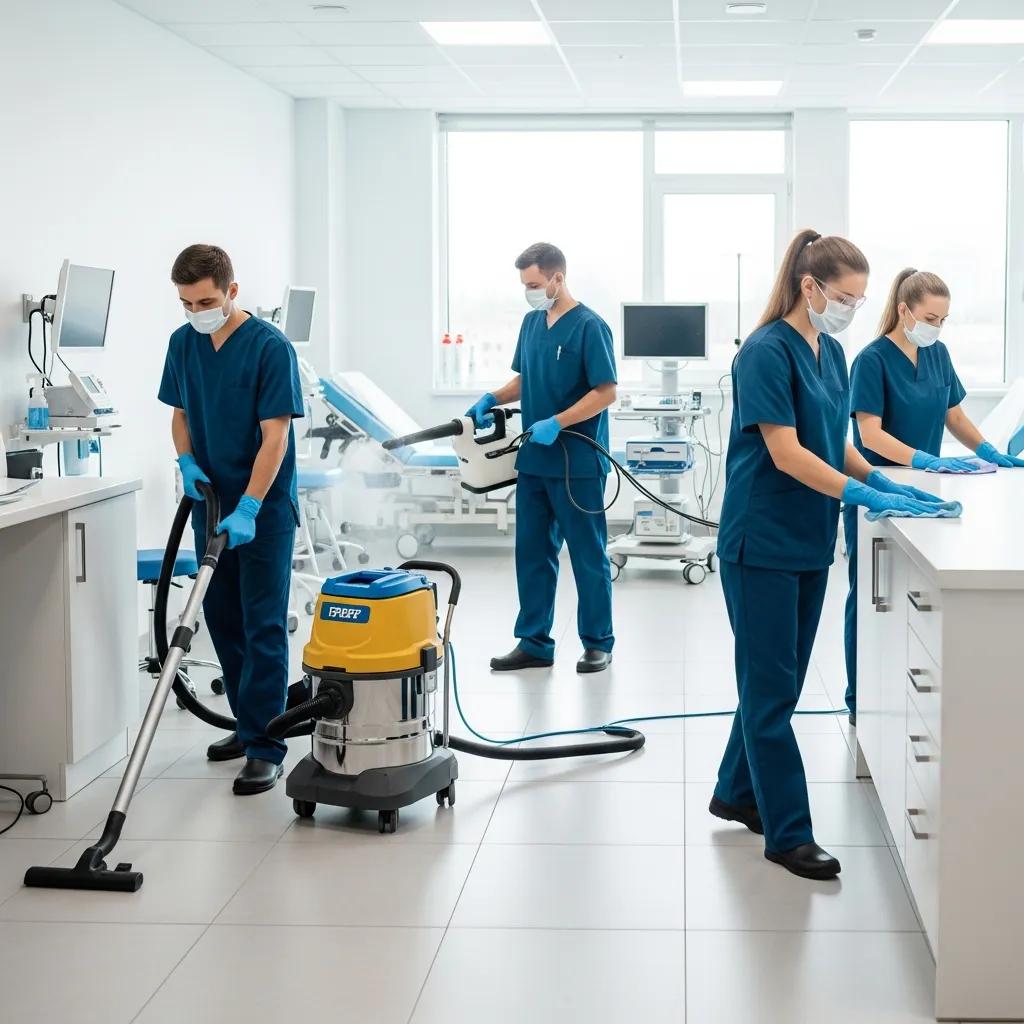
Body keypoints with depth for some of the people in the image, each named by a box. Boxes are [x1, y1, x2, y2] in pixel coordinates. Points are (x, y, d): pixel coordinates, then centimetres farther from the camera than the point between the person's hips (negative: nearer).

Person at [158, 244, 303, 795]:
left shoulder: (270, 347, -17)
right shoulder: (183, 343, 3)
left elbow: (276, 436, -20)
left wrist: (248, 508, -26)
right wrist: (188, 463, -6)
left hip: (264, 508, -7)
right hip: (212, 502, 7)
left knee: (263, 625, -6)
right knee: (223, 619, 12)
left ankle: (266, 748, -4)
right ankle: (249, 722, 25)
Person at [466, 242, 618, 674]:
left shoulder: (589, 326, -13)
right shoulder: (532, 322, 9)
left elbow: (606, 392, -15)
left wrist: (556, 423, -22)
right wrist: (492, 399, 2)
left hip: (577, 464, -7)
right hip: (534, 460, 7)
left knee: (588, 556, 4)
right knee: (532, 553, 10)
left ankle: (598, 643, 15)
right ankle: (534, 643, 18)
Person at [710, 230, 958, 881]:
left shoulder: (832, 354, 10)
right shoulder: (768, 353, -16)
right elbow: (786, 453, -21)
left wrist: (879, 479, -1)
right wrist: (866, 497, -24)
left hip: (810, 540, 8)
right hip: (763, 540, -8)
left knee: (778, 680, 15)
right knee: (772, 686, -2)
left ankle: (736, 793, 30)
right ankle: (788, 833, 3)